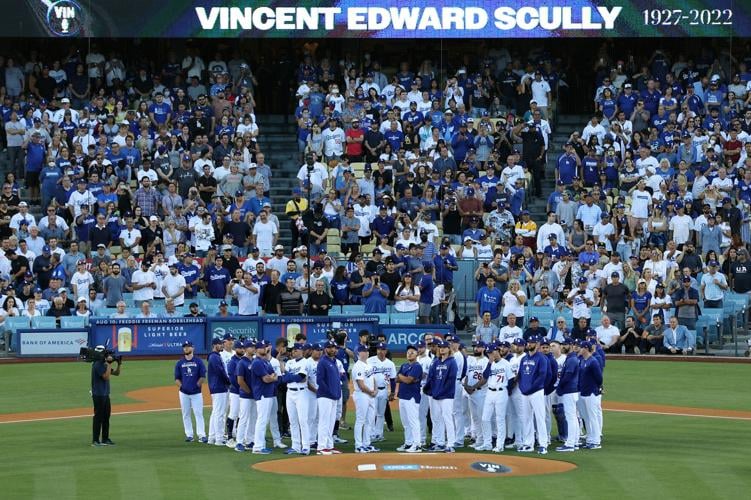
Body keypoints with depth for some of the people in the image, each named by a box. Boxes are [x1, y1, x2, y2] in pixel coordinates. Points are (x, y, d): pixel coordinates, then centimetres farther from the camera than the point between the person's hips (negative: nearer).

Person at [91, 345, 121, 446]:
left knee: (106, 417, 13)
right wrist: (109, 364, -19)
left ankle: (105, 439, 20)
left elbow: (116, 373, 18)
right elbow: (106, 377, -23)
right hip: (98, 395, -10)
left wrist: (118, 364, 2)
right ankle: (95, 441, -6)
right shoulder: (97, 364, -15)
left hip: (105, 394, 10)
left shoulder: (104, 364, 13)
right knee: (98, 416, -8)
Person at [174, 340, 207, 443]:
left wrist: (196, 386, -6)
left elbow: (202, 377, 1)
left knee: (198, 414, -8)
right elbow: (177, 378, 9)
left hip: (196, 392, -3)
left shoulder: (199, 361, 3)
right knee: (186, 414, 4)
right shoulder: (179, 363, 8)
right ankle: (189, 435, 10)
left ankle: (201, 435, -11)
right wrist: (181, 387, -5)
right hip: (184, 393, 3)